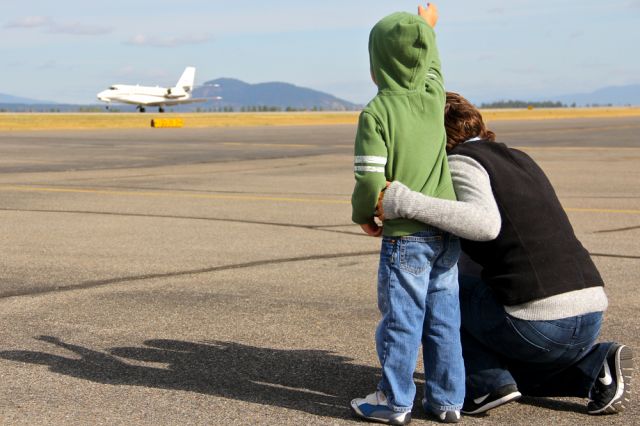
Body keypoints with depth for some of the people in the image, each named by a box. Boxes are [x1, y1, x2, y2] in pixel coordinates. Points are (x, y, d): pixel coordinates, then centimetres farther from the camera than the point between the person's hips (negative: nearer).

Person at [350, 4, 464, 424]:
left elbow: (370, 180, -18)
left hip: (405, 237, -6)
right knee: (444, 319, 11)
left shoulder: (376, 113, -13)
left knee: (401, 320, 4)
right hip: (447, 233, 6)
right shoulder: (433, 97, 3)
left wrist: (363, 215, 1)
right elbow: (431, 64, 27)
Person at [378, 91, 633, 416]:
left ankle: (488, 383, 4)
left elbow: (485, 224, -23)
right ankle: (595, 365, 11)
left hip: (537, 325, -8)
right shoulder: (519, 159, 23)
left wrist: (405, 203, -23)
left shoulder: (461, 161, -2)